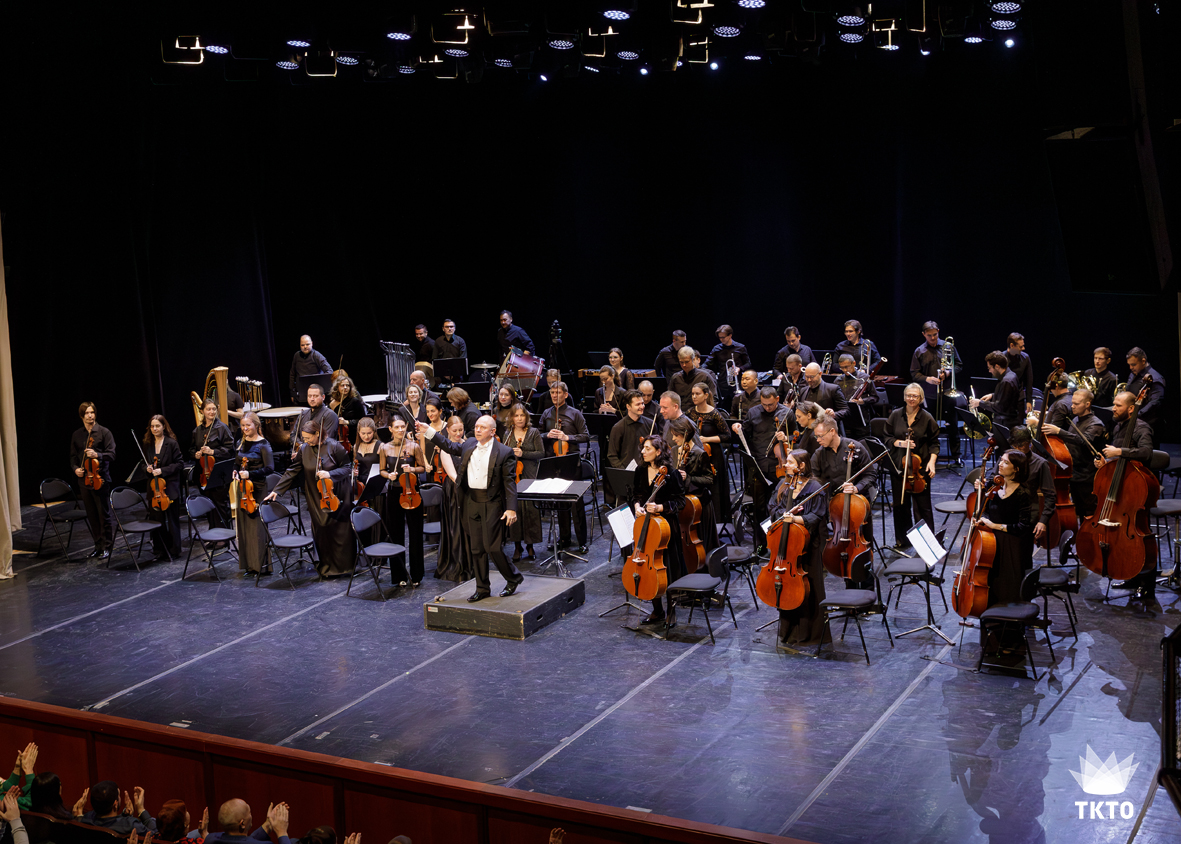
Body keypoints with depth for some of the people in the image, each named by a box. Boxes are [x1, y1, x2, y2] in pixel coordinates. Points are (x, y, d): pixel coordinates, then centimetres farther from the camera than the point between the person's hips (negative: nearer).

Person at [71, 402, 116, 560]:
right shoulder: (76, 435, 11)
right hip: (84, 479, 5)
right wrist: (75, 468, -1)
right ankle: (98, 545, 19)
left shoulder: (104, 432, -3)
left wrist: (97, 455, -25)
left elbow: (111, 454, -8)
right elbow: (73, 456, 17)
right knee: (92, 515, 10)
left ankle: (107, 547, 5)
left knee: (104, 514, -3)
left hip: (100, 478, -5)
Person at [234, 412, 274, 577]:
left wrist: (250, 474, -22)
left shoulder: (263, 445, -9)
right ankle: (249, 564, 14)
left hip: (257, 489, -7)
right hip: (242, 487, 7)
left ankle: (261, 566, 2)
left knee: (257, 527, -5)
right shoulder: (241, 444, 11)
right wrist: (236, 472, 2)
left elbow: (269, 469, -14)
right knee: (244, 526, 7)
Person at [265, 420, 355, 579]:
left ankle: (342, 565, 13)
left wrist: (330, 474, -22)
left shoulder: (334, 446, -11)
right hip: (316, 498, 4)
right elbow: (292, 471, 5)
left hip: (336, 496, -3)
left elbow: (348, 467, -7)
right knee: (320, 531, 3)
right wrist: (276, 490, 2)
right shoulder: (304, 449, 1)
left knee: (340, 530, 1)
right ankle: (326, 566, 15)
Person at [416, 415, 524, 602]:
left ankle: (513, 578, 13)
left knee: (492, 546, -8)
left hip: (492, 504, -6)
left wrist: (511, 509, -17)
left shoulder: (504, 453, -8)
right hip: (471, 502, 6)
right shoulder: (469, 445, 9)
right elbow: (449, 447, 24)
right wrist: (428, 432, 17)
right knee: (476, 548, 9)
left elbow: (509, 482, -10)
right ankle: (482, 588, 19)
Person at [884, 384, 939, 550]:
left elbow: (934, 443, 2)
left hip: (920, 468, -2)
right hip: (899, 466, 2)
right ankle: (902, 540, 23)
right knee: (900, 505, 9)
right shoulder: (895, 416, 4)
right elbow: (887, 438, 7)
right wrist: (900, 443, -12)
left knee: (922, 505, 0)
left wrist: (932, 461, -12)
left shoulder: (927, 418, -2)